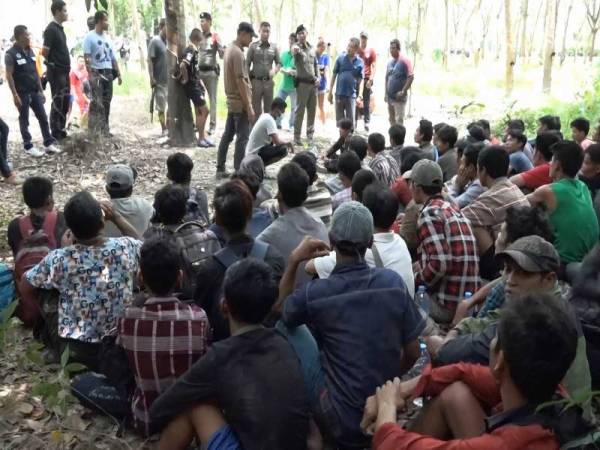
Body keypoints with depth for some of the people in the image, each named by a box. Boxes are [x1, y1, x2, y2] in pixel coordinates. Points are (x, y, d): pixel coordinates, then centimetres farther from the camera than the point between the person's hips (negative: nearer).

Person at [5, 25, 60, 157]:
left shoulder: (30, 51, 10)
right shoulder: (11, 54, -10)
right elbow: (9, 75, -12)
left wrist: (41, 90, 12)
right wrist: (15, 95, -17)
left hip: (34, 91, 6)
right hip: (22, 93, -6)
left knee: (43, 117, 5)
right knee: (24, 120, 4)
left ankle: (49, 143, 12)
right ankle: (28, 146, 12)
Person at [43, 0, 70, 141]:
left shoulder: (60, 28, 14)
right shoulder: (51, 29, -14)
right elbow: (45, 52, -16)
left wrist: (65, 65, 14)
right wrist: (53, 63, 0)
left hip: (64, 71, 9)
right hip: (56, 72, -9)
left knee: (65, 103, 12)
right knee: (57, 103, -4)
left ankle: (61, 131, 21)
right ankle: (55, 134, 3)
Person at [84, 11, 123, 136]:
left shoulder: (107, 37, 17)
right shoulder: (90, 37, -4)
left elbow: (113, 57, 18)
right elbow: (87, 58, -11)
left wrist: (118, 74, 12)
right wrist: (90, 74, -21)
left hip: (108, 73, 6)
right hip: (97, 73, -6)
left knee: (106, 102, 6)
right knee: (97, 102, -11)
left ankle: (105, 128, 12)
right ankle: (93, 129, -8)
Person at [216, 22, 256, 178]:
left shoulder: (229, 49, 13)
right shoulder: (237, 53, -17)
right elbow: (240, 81, -21)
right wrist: (249, 106, -20)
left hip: (232, 101, 10)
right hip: (240, 103, -10)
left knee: (227, 135, 12)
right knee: (242, 138, -5)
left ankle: (220, 169, 17)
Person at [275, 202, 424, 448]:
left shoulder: (315, 293, -15)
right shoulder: (393, 281, -8)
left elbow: (280, 307, 10)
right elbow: (413, 352, 1)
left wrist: (294, 260, 7)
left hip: (340, 424, -4)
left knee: (288, 326, 7)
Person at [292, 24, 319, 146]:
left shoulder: (312, 48, 12)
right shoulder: (296, 47, -7)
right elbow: (294, 52, -33)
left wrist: (318, 77, 5)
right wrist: (295, 50, -57)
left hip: (313, 83, 6)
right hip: (302, 83, -6)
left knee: (312, 110, 12)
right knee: (300, 110, -5)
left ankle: (310, 135, 23)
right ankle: (296, 137, 0)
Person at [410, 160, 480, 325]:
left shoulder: (429, 213, -11)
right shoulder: (454, 209, 14)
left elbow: (440, 264, -20)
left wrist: (412, 281, -6)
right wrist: (420, 265, 16)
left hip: (447, 306, -8)